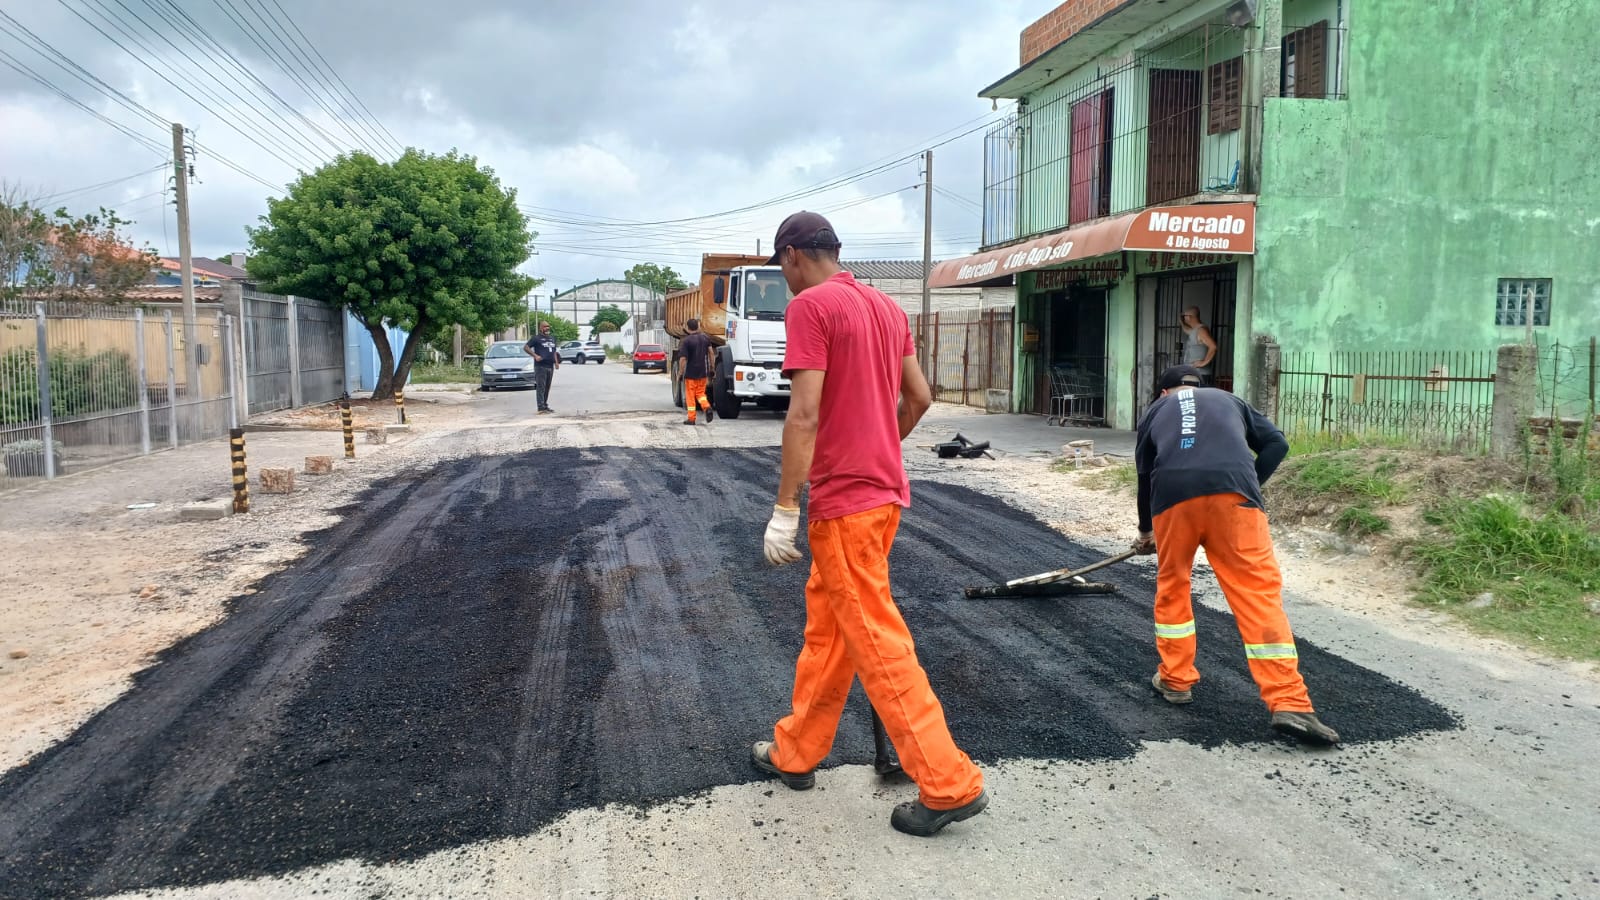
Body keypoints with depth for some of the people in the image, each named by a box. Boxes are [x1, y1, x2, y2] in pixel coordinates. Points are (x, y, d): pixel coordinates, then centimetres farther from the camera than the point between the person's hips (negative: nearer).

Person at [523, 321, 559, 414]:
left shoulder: (552, 339, 20)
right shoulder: (536, 338, -2)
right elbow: (525, 347, -5)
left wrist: (556, 362, 12)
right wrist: (535, 356, -16)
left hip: (550, 366, 7)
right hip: (540, 366, -7)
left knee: (547, 388, 10)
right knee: (541, 387, -10)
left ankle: (545, 406, 17)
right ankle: (541, 408, -13)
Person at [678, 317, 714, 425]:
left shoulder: (686, 340, -12)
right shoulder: (705, 337, 3)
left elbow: (683, 359, -14)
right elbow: (710, 352, 6)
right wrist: (711, 367, 12)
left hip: (691, 373, -4)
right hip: (703, 372, 4)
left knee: (690, 396, 5)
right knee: (700, 392, 17)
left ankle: (691, 418, 6)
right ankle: (707, 407, -10)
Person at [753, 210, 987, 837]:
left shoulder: (810, 305, -13)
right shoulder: (885, 306, 12)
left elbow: (805, 413, -21)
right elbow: (920, 397, 16)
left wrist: (784, 511, -18)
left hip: (845, 501, -9)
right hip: (884, 488, 9)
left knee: (878, 643, -3)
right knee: (825, 626, 19)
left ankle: (949, 785, 2)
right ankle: (796, 752, 32)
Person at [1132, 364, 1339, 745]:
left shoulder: (1156, 411, 31)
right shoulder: (1229, 401, 33)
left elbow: (1144, 476, 34)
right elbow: (1276, 442, 18)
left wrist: (1145, 531, 47)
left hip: (1172, 496, 1)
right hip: (1231, 492, 0)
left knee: (1172, 586, 21)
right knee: (1259, 592, -2)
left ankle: (1175, 680, 27)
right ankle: (1289, 704, -9)